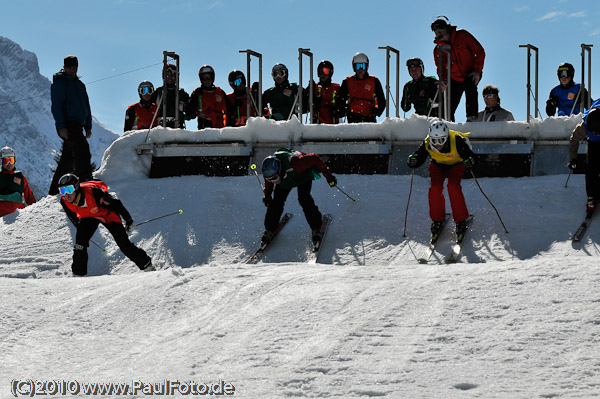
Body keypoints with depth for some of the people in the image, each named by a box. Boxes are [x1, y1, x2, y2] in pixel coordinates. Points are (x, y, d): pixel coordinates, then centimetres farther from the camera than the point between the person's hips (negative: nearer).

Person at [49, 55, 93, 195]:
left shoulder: (79, 84, 21)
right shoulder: (59, 83, -3)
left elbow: (86, 106, 26)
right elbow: (56, 106, -10)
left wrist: (88, 127, 20)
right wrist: (61, 126, -19)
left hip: (78, 125, 8)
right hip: (67, 126, -8)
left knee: (67, 159, 8)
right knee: (83, 152, -21)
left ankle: (55, 190, 13)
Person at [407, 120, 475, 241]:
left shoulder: (456, 141, -36)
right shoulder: (427, 144, -29)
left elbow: (470, 155, -35)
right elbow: (419, 157, -20)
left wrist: (469, 161, -58)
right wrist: (413, 161, -43)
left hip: (456, 164, -2)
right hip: (438, 165, 2)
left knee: (453, 186, -25)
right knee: (435, 188, -19)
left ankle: (461, 221, -12)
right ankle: (437, 220, 0)